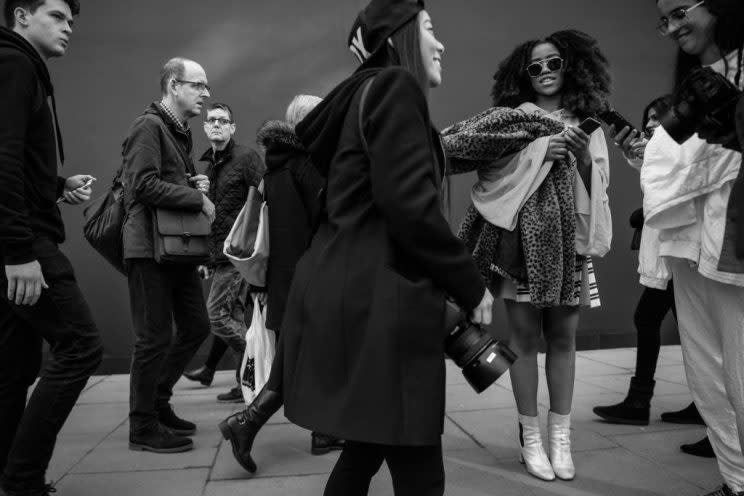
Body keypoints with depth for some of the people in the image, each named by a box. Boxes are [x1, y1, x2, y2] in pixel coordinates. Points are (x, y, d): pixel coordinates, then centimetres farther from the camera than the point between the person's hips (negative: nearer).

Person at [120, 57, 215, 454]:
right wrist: (198, 199, -14)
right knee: (154, 338, -2)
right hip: (149, 246, -9)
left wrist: (197, 185, 7)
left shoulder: (181, 132, 21)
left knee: (196, 327, 12)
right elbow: (144, 185, -20)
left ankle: (158, 402, 29)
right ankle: (143, 427, 13)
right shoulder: (148, 126, -8)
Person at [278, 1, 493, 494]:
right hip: (375, 297, -10)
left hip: (350, 289, 10)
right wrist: (471, 285, -7)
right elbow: (409, 204, -18)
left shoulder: (367, 93, 23)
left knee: (366, 449, 19)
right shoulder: (395, 86, -6)